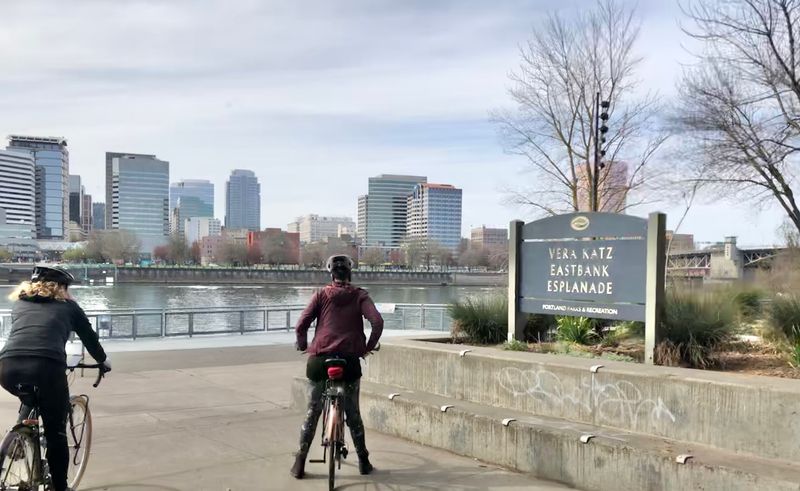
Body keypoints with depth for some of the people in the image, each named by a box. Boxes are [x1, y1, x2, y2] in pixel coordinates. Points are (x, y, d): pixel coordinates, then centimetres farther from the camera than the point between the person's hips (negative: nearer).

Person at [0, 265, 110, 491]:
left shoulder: (19, 302, 29)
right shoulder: (68, 305, 21)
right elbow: (89, 337, 29)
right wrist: (103, 361, 48)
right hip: (47, 367, -3)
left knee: (30, 404, 37)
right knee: (56, 432, 11)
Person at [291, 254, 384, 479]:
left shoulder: (321, 295, 4)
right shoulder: (359, 296, 4)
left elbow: (301, 326, -4)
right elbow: (377, 322, -9)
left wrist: (303, 346, 14)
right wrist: (368, 347, 5)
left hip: (320, 359, 0)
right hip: (350, 360, 0)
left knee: (312, 412, 12)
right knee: (353, 413, 15)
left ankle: (300, 463, 14)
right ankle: (363, 461, 21)